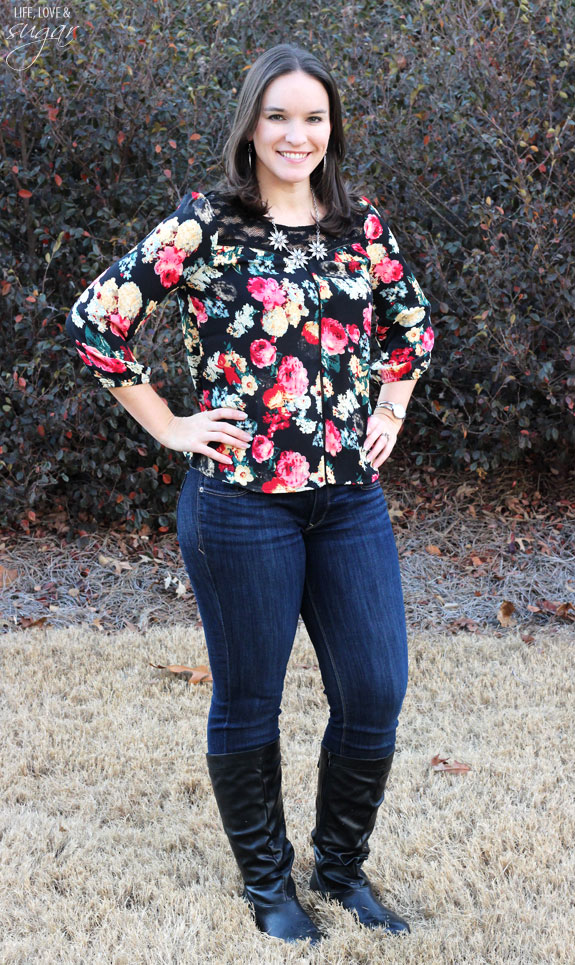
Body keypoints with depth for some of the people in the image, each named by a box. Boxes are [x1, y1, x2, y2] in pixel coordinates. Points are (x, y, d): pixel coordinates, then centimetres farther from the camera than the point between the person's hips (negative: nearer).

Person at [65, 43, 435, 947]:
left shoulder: (362, 223, 7)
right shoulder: (205, 222, -7)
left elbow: (412, 323, 23)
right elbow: (95, 320, -8)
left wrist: (390, 411, 11)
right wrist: (170, 428, -6)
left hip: (352, 498, 4)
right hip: (243, 500, -4)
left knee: (376, 695, 7)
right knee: (248, 701, 9)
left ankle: (342, 864, 31)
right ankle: (267, 881, 31)